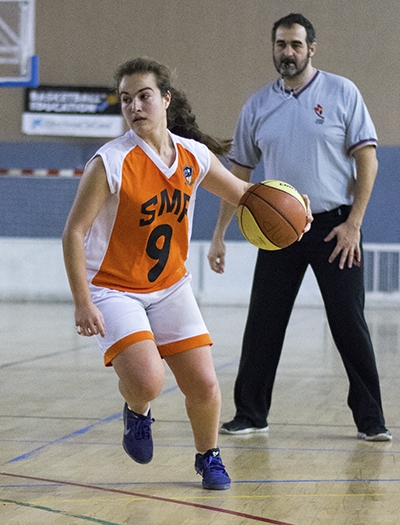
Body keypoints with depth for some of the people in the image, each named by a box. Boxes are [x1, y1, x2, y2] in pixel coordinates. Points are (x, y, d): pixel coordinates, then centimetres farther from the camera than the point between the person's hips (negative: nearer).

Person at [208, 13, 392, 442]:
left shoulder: (341, 93, -2)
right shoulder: (257, 105, 7)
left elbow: (367, 158, -4)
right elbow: (238, 174, 12)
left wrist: (353, 223, -12)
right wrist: (219, 236, 7)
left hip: (334, 227, -3)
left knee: (349, 325, -3)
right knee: (262, 325, 3)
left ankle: (370, 419, 5)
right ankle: (250, 414, 14)